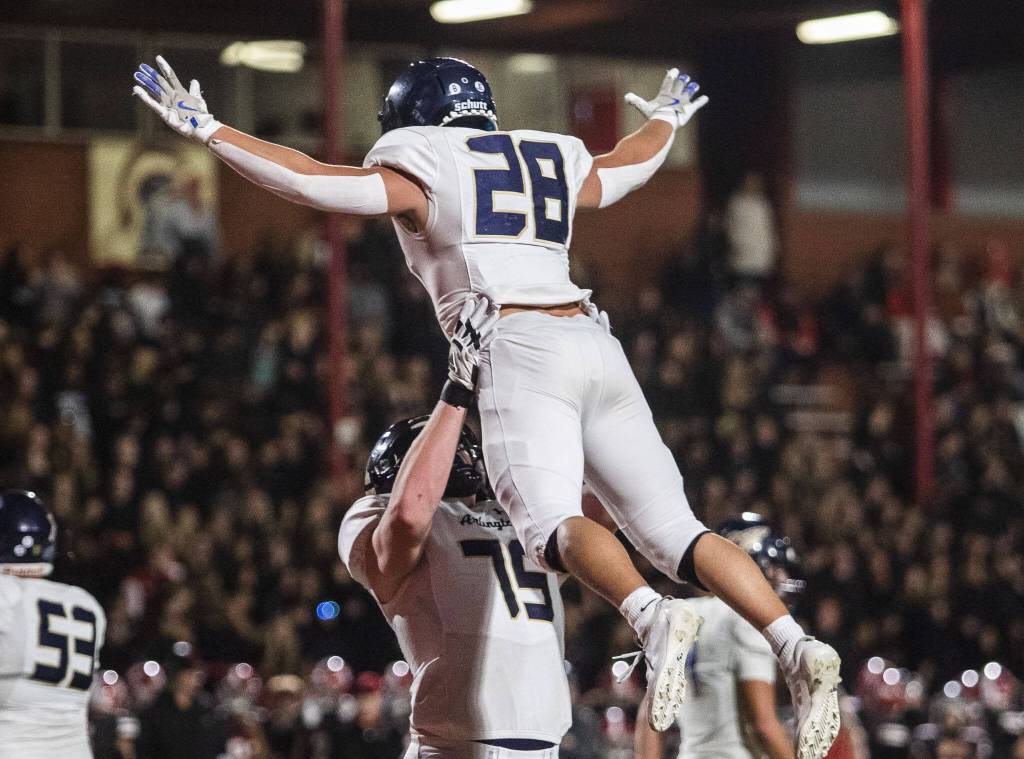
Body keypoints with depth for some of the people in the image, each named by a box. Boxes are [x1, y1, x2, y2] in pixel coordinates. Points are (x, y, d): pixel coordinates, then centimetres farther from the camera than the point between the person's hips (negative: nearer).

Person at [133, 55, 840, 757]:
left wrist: (205, 128, 12)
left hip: (518, 350, -6)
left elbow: (315, 180, 4)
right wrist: (666, 118, 69)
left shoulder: (419, 174, 11)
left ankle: (653, 617, -50)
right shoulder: (550, 161, 28)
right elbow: (628, 166, 48)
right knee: (671, 530, 1)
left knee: (552, 523, -21)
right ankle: (798, 648, -19)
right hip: (596, 347, 6)